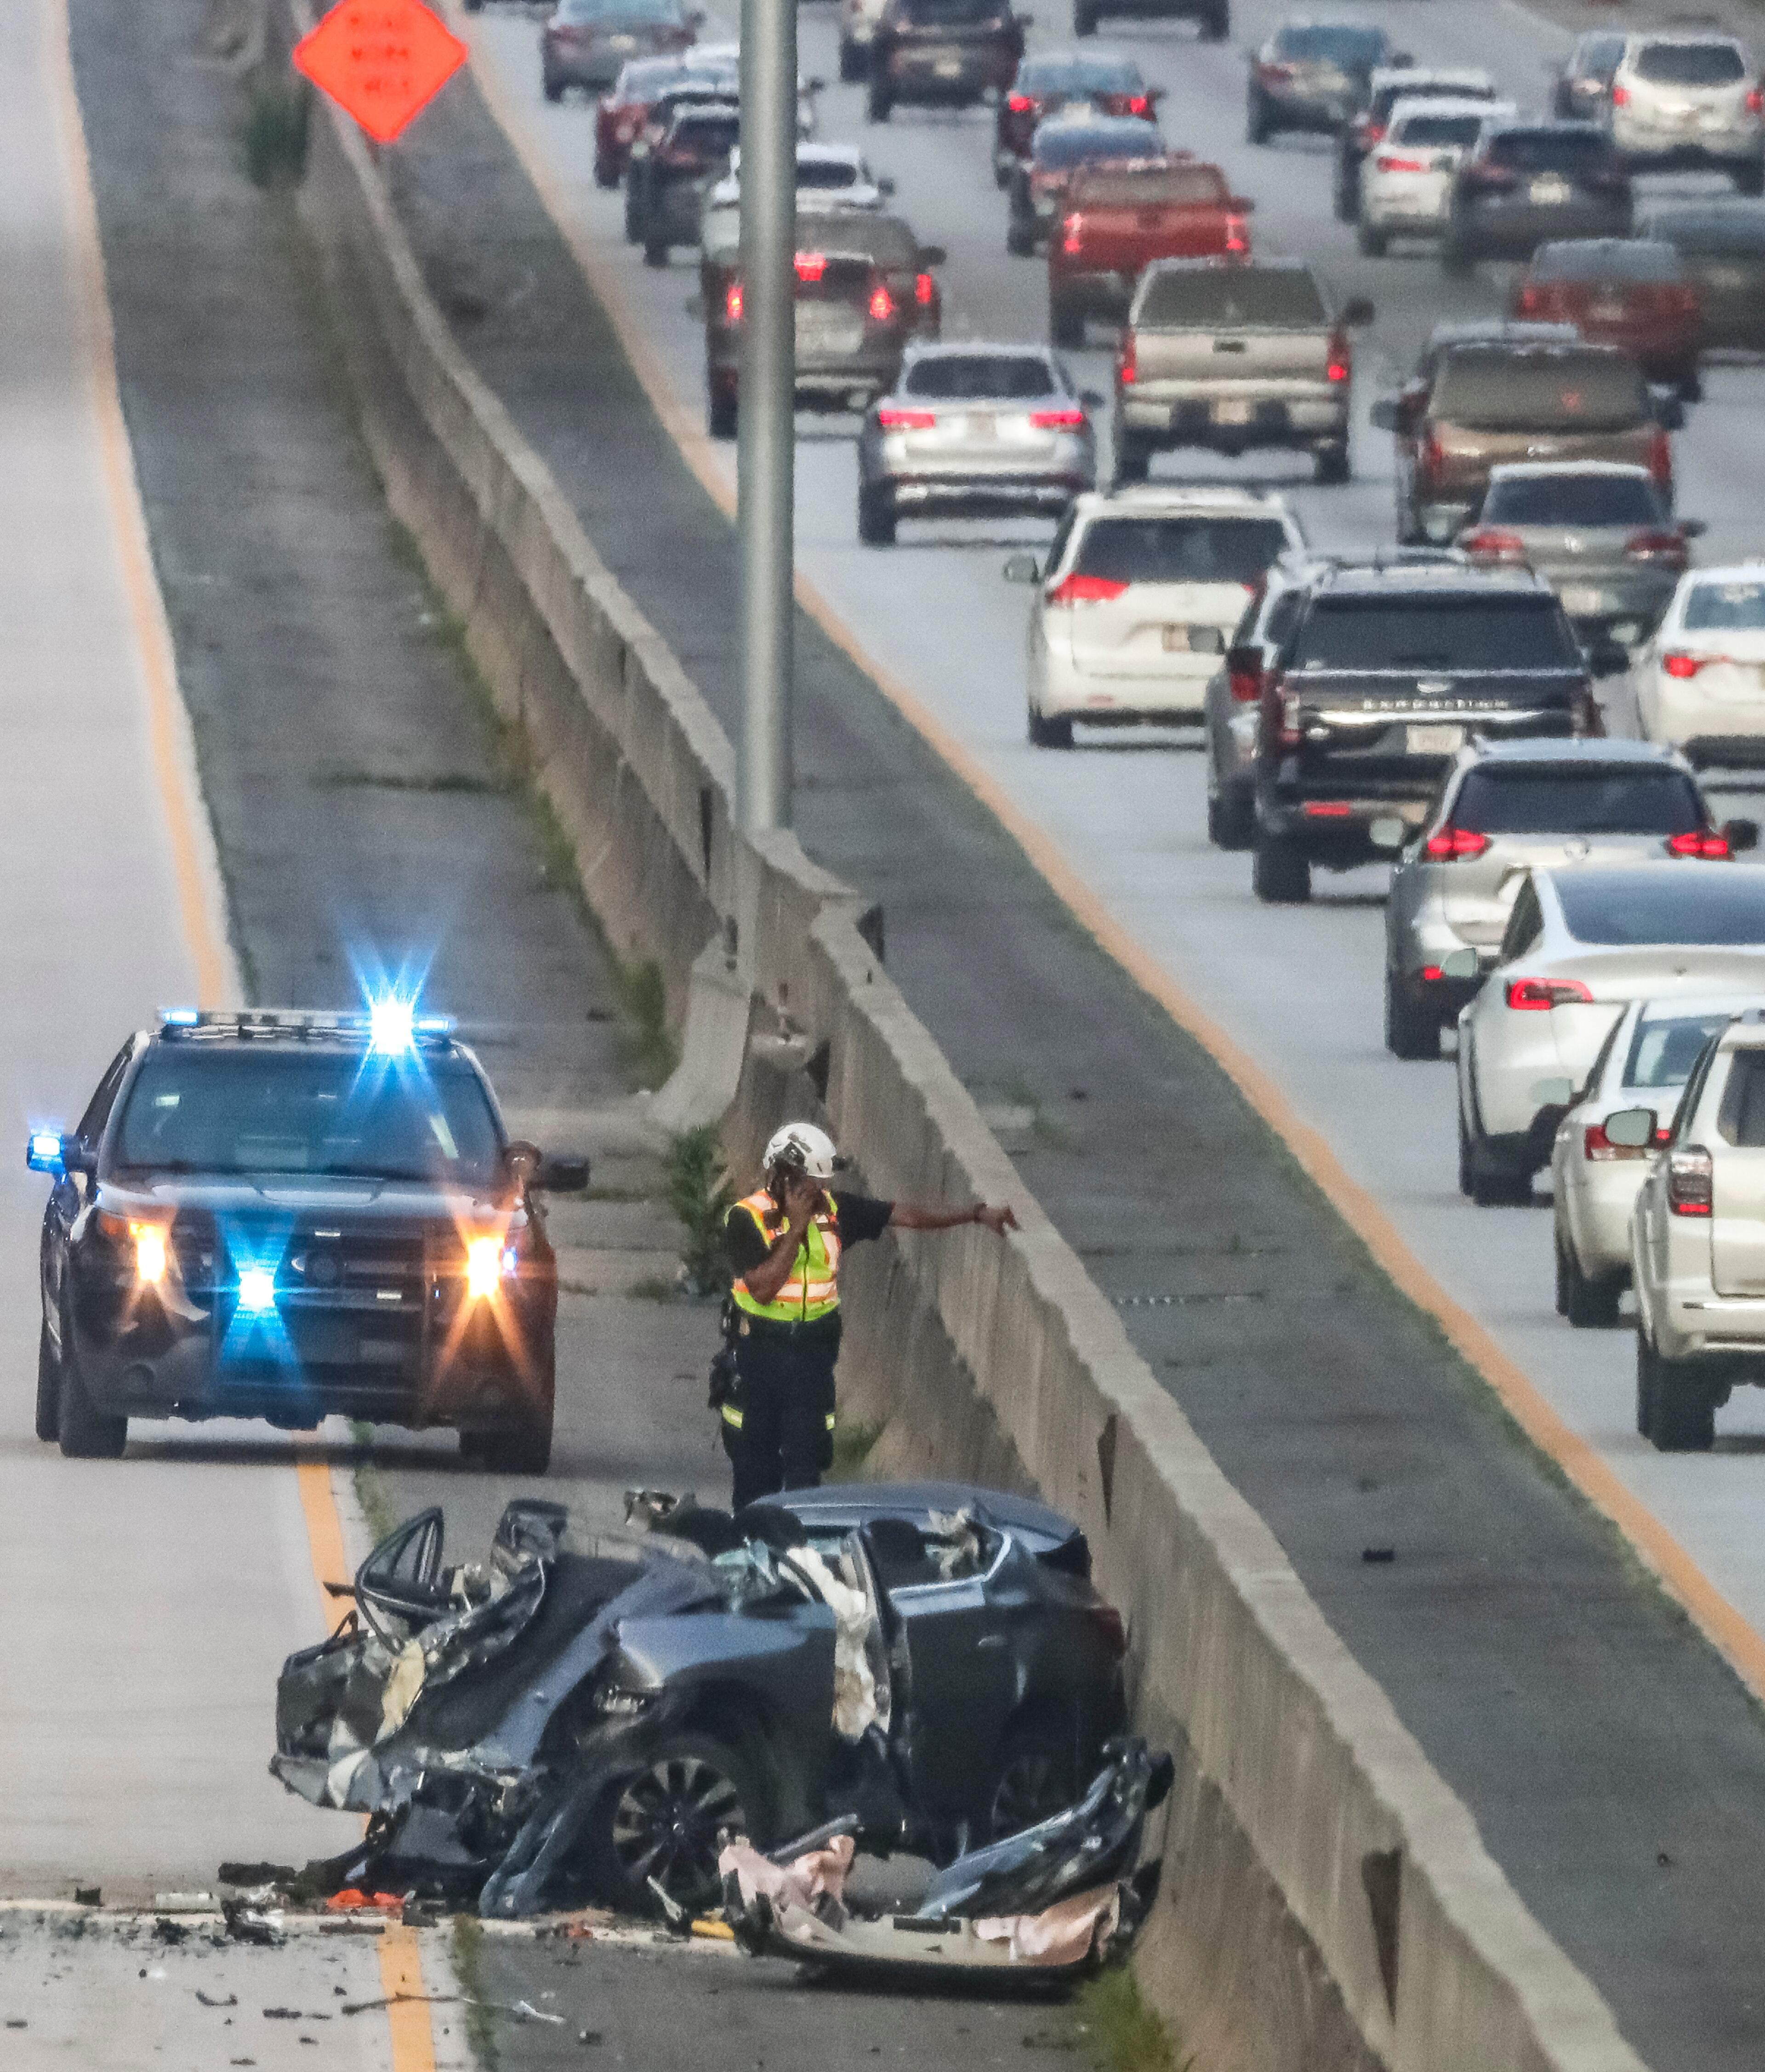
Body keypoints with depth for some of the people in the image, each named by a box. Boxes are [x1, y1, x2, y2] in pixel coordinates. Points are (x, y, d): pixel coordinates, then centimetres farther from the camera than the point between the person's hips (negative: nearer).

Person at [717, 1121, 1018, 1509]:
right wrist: (796, 1226, -22)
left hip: (813, 1346, 3)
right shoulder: (748, 1218, -13)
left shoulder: (833, 1208, 0)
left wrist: (977, 1215, -1)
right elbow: (762, 1287, -22)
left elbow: (903, 1215, 3)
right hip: (760, 1348, -3)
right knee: (754, 1462, 7)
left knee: (806, 1459, 3)